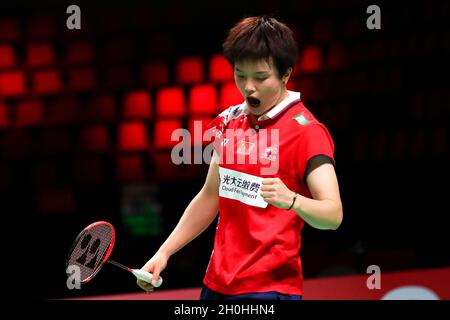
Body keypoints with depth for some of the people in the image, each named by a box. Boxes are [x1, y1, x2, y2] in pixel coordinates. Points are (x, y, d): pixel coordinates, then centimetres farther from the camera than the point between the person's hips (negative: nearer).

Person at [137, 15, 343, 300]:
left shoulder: (307, 131, -12)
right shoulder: (228, 121, 10)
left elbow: (333, 215, -20)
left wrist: (290, 200, -39)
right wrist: (164, 252, 14)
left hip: (269, 289, -7)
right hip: (216, 284, 7)